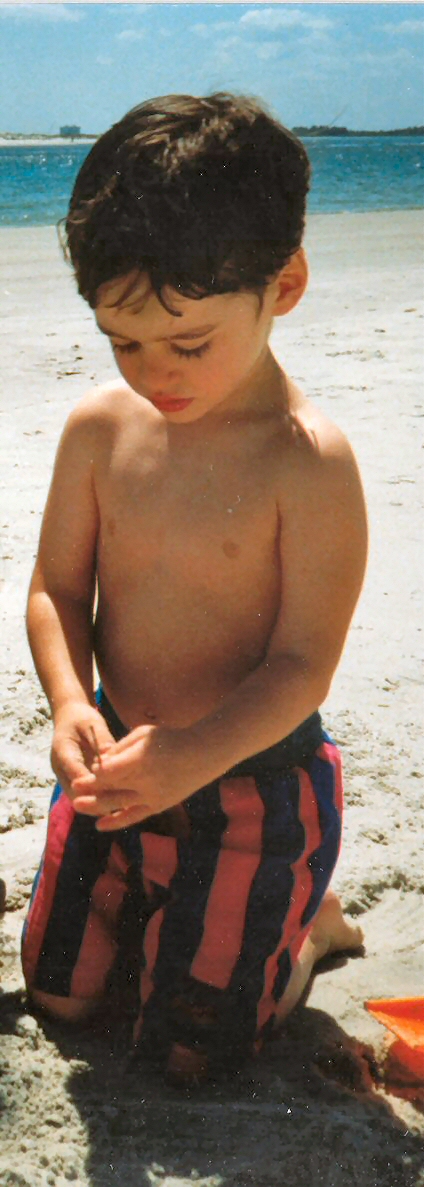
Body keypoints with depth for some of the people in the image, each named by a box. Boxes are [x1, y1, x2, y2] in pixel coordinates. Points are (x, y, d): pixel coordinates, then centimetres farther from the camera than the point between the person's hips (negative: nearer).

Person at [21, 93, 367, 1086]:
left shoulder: (309, 462, -22)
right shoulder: (101, 427, -9)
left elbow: (302, 664, -21)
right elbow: (57, 589, -3)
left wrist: (195, 756, -36)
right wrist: (71, 701, -23)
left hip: (253, 784, -4)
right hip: (122, 765, 5)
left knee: (186, 1051, 7)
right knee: (58, 993, 17)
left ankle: (307, 919, 31)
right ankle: (159, 898, 43)